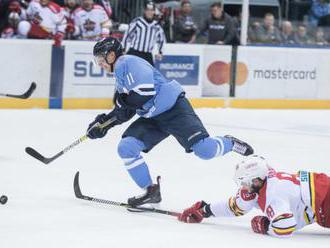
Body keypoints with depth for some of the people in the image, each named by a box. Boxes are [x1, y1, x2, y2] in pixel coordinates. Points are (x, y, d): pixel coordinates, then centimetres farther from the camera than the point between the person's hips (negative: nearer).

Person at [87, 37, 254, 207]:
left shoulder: (128, 63, -14)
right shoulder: (120, 72, 19)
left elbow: (145, 91, -27)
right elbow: (125, 111, 20)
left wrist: (122, 99, -14)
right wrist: (104, 122, 9)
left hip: (174, 110, -10)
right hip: (152, 118, 10)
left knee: (204, 150, -22)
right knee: (126, 147, -7)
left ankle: (230, 144, 11)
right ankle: (150, 191, 0)